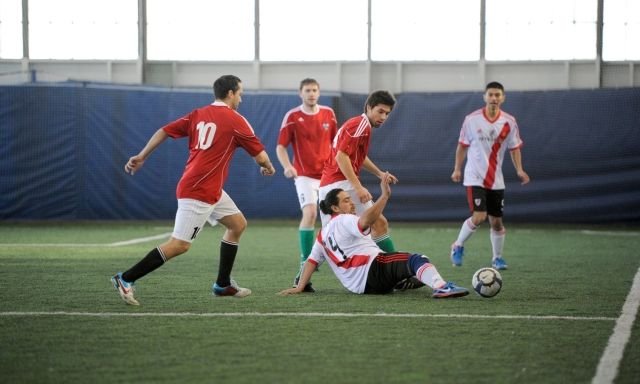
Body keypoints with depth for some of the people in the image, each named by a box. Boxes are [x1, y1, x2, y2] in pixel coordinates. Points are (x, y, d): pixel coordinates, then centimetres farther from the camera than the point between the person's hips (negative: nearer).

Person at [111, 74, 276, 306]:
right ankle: (125, 279, -10)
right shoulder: (235, 120, -7)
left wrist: (141, 157, 10)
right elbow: (260, 156, -2)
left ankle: (223, 284, 20)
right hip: (199, 192, -9)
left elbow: (164, 132, 6)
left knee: (238, 224, 17)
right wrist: (268, 167, 19)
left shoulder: (197, 115, 12)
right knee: (180, 244, -10)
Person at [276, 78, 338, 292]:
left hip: (327, 174, 5)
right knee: (310, 213, -24)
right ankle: (305, 267, -24)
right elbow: (281, 146, -6)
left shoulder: (328, 114, 7)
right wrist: (287, 166, -23)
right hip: (304, 174, -5)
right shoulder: (292, 117, -5)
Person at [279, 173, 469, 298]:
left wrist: (299, 287, 19)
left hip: (358, 285, 9)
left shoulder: (323, 233, 24)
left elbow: (312, 260, 18)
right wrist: (385, 195, -28)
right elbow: (364, 222, -24)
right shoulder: (343, 220, -3)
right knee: (416, 260, -27)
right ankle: (441, 287, -48)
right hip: (373, 269, -9)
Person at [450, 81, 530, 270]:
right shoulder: (472, 120, -7)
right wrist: (457, 169, 1)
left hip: (496, 180, 3)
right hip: (475, 177, -3)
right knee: (479, 216, -18)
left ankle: (497, 258, 25)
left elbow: (514, 148, 6)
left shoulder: (509, 122, -2)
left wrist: (519, 170, -8)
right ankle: (458, 246, 6)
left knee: (496, 221, 6)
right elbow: (462, 146, 4)